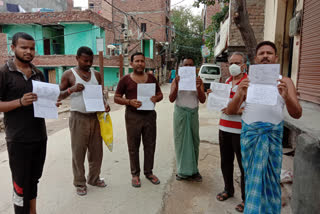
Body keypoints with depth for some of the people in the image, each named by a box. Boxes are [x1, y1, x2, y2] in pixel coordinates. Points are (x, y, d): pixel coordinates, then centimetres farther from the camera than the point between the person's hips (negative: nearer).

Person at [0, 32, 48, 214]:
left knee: (34, 180, 17)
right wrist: (20, 102, -23)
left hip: (40, 136, 5)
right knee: (21, 184, 5)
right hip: (18, 139, -5)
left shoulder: (38, 74, 11)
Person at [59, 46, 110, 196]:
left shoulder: (96, 74, 10)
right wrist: (72, 89, -19)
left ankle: (94, 178, 31)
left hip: (95, 117, 4)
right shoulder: (69, 74, -2)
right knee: (78, 151, 5)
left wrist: (105, 104, -5)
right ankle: (79, 183, 22)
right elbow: (59, 95, 0)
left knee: (96, 150, 12)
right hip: (78, 118, -4)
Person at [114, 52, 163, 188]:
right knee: (133, 147, 5)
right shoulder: (125, 80, -1)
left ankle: (149, 172, 26)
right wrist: (130, 102, -18)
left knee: (150, 145, 10)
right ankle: (135, 174, 20)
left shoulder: (151, 78, 9)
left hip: (149, 115, 3)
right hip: (133, 116, -3)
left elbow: (160, 94, 14)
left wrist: (156, 98, -10)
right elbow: (116, 98, 0)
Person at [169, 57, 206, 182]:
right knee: (181, 141, 2)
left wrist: (199, 88, -19)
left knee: (194, 141, 5)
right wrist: (177, 85, -21)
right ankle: (183, 171, 13)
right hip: (180, 112, -1)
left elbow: (202, 100, -2)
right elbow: (171, 99, -6)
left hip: (193, 113, 2)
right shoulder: (176, 80, 2)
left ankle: (193, 170, 17)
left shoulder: (198, 81, 5)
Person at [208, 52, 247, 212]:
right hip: (224, 128, 7)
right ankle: (228, 190, 35)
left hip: (240, 130, -7)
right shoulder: (227, 81, 13)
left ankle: (246, 198, 18)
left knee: (244, 165, 2)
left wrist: (237, 110, -25)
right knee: (225, 162, 16)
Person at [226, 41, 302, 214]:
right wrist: (239, 94, -20)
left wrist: (286, 96, -23)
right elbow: (230, 111, 0)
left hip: (273, 134, 0)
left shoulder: (284, 82, 6)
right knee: (252, 175, 8)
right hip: (249, 132, 1)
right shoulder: (247, 81, 6)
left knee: (270, 177, 4)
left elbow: (296, 114, -3)